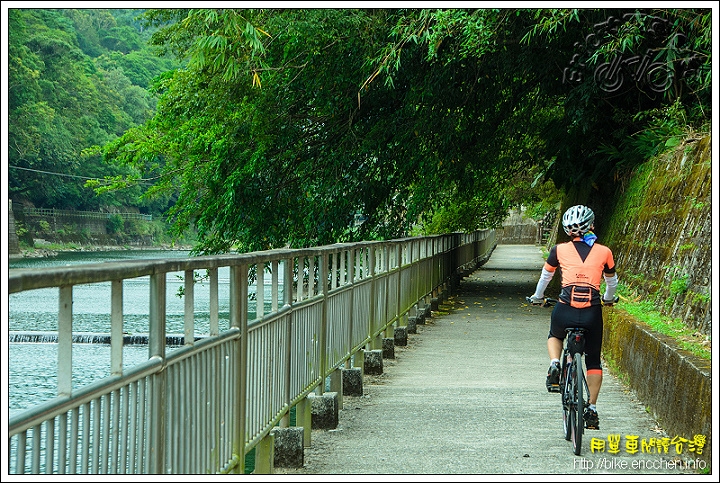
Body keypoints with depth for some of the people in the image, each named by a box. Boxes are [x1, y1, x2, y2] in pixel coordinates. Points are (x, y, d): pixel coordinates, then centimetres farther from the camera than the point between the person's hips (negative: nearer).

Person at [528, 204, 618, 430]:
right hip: (592, 312, 0)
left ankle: (554, 365, 5)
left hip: (565, 310, 0)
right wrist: (608, 299, 45)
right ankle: (592, 409, 10)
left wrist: (537, 297, 41)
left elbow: (545, 276, 22)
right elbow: (612, 282, 24)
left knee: (555, 336, 33)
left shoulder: (559, 250, 6)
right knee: (593, 361, 17)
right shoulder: (604, 252, 8)